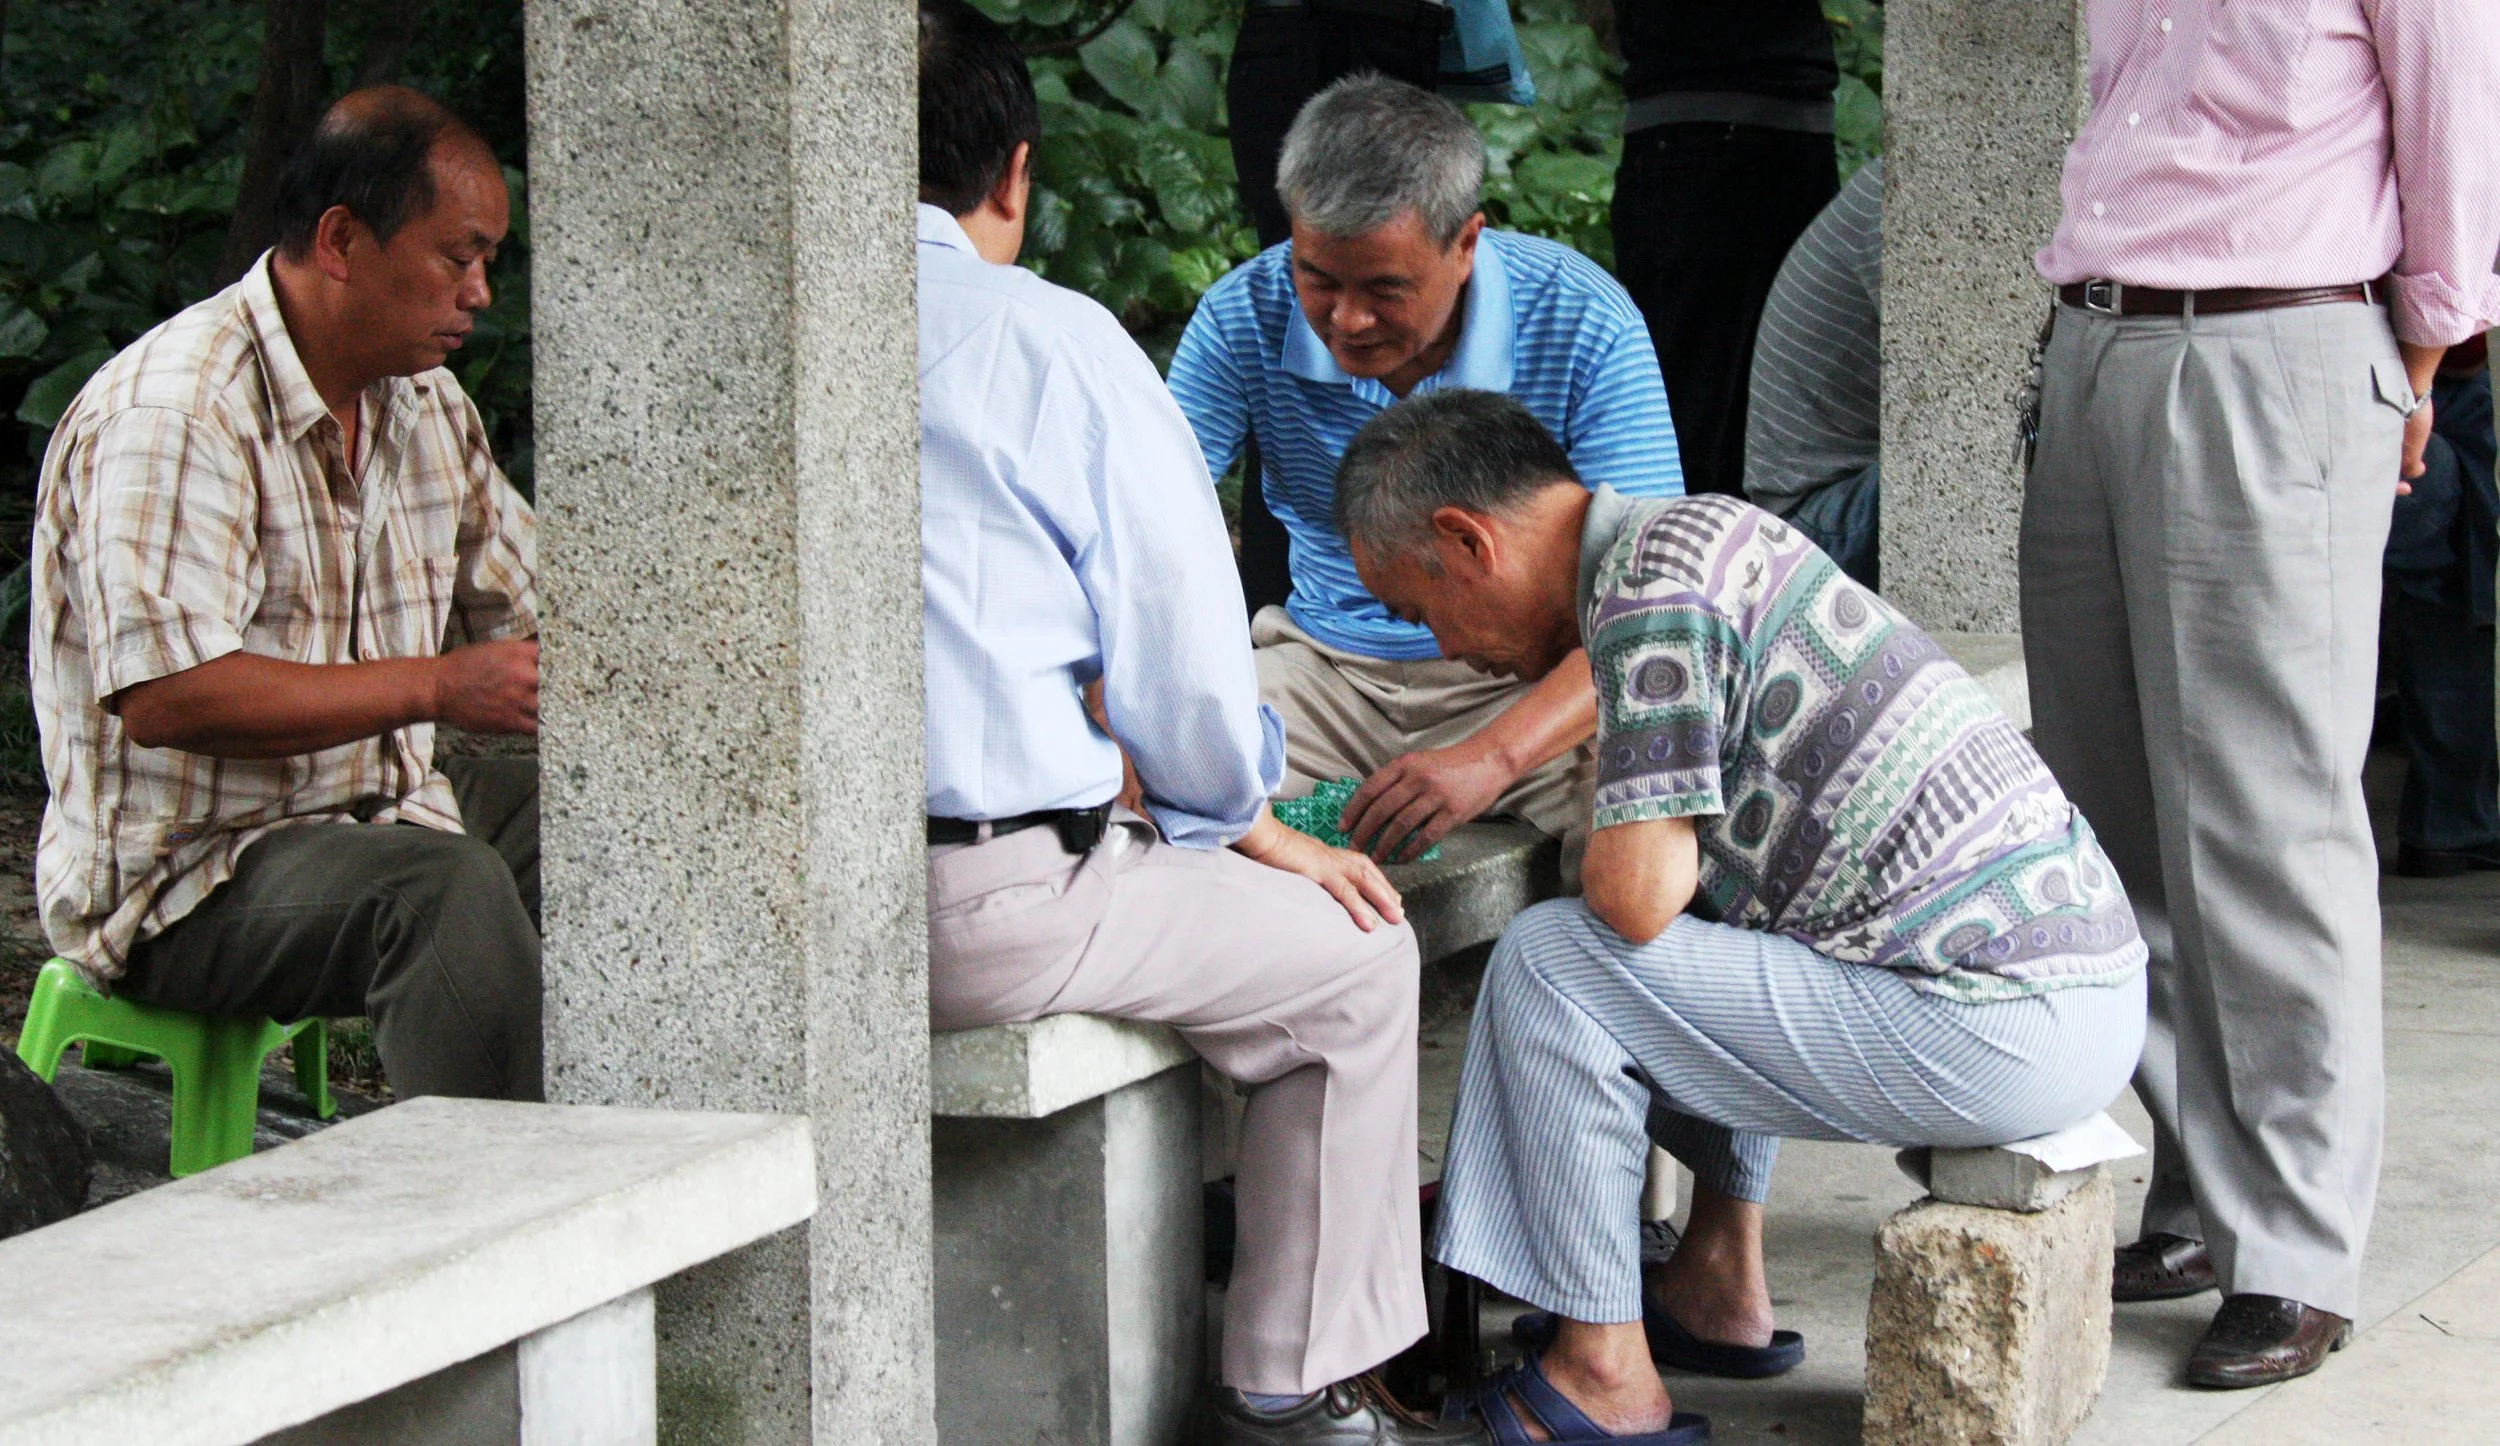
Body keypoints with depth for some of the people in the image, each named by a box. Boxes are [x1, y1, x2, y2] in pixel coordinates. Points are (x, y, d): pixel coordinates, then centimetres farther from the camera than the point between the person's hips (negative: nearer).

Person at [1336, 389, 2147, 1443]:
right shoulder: (1706, 529, 18)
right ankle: (1722, 1287, 31)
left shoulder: (1648, 579, -12)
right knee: (1707, 940, 32)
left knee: (1551, 958, -5)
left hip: (1999, 1030, -10)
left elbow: (1636, 892, -18)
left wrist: (1613, 852, 4)